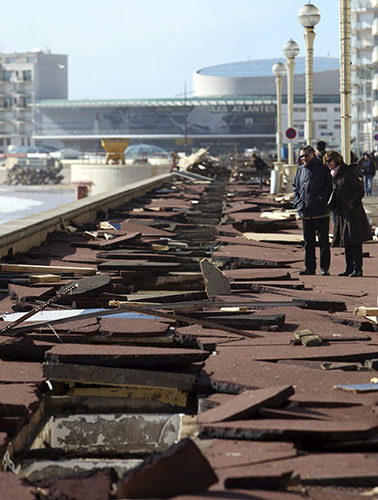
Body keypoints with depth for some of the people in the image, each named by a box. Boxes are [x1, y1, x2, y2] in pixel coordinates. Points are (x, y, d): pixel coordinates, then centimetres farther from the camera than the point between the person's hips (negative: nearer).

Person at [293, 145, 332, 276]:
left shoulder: (323, 169, -5)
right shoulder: (301, 170, 12)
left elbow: (329, 187, -6)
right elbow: (295, 186, 20)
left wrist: (321, 200, -16)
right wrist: (298, 201, 6)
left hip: (321, 211, -5)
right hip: (305, 212, 5)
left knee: (323, 241, 0)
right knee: (308, 241, 10)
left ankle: (325, 268, 4)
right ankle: (310, 267, 16)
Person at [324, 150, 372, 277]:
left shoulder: (349, 173, -10)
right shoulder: (334, 176, 15)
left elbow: (360, 191, -12)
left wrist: (351, 204, -16)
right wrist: (332, 205, 7)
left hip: (353, 212, -9)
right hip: (342, 213, 9)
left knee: (354, 241, -8)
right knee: (346, 242, 10)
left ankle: (358, 269, -5)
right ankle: (349, 268, 15)